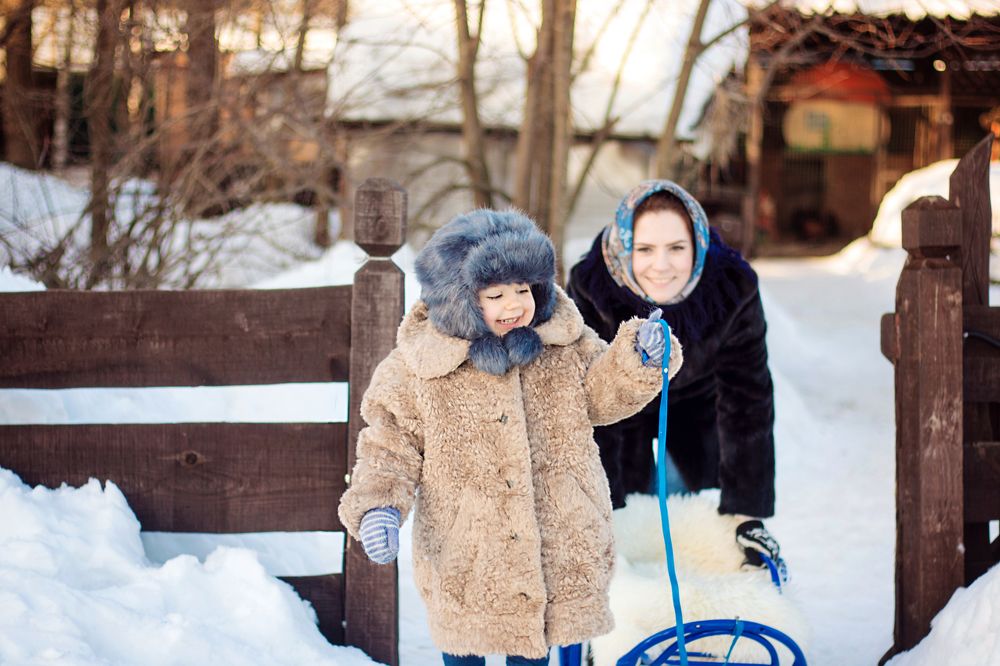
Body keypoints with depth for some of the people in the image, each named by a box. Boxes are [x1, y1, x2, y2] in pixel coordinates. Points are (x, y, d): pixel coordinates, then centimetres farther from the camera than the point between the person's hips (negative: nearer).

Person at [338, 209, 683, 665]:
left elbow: (602, 394, 7)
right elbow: (390, 444, -4)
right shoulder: (416, 366, -11)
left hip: (556, 548, 2)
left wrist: (639, 357, -11)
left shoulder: (564, 345, -3)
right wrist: (377, 506, -19)